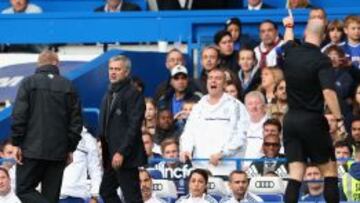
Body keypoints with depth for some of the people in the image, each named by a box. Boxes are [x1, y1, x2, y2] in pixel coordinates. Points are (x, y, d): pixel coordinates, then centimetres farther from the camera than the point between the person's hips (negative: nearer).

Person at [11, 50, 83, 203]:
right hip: (59, 152, 3)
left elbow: (19, 116, -7)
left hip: (32, 150, -3)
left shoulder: (29, 83, -1)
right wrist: (70, 149, 12)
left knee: (24, 190, 3)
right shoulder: (68, 86, 6)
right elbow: (76, 120, 6)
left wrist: (16, 143, -2)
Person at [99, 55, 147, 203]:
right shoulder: (109, 94, 17)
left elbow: (134, 127, -17)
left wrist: (121, 152, -21)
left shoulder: (133, 94, -10)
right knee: (106, 191, 12)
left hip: (125, 156, -9)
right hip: (111, 155, 9)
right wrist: (103, 150, 11)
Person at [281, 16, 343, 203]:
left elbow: (288, 40, 29)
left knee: (295, 175, 2)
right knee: (330, 172, 5)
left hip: (291, 119, 5)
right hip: (313, 121, -5)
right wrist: (339, 119, -24)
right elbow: (328, 92, -26)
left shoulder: (291, 52, 4)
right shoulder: (322, 61, -13)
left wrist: (289, 27, 50)